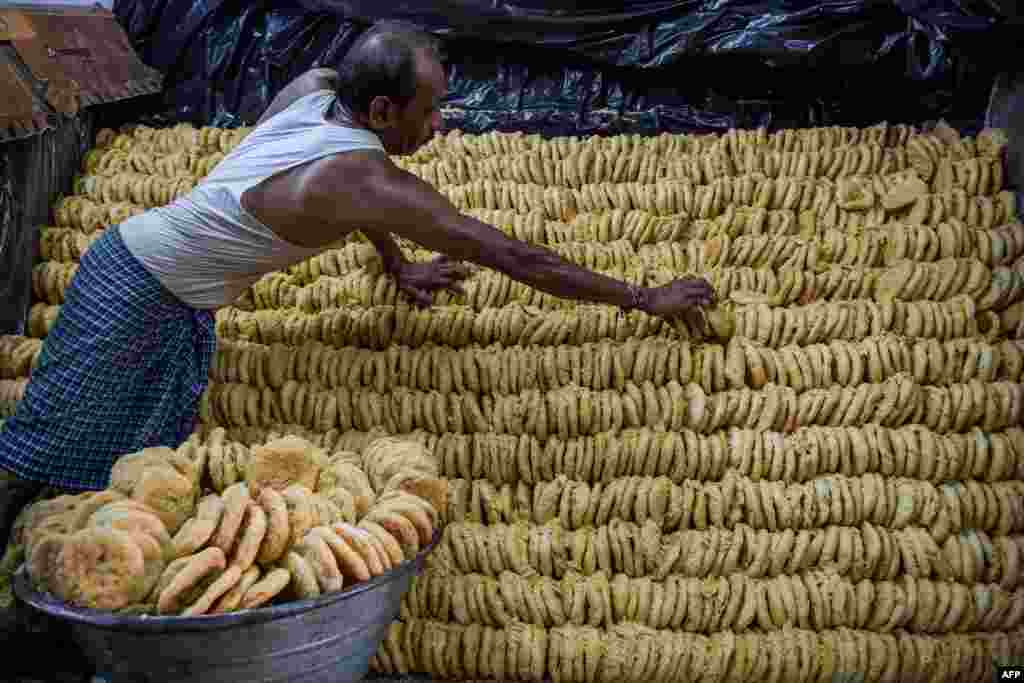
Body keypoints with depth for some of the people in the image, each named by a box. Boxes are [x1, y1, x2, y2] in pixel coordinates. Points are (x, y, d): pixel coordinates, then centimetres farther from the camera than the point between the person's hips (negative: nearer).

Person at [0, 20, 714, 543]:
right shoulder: (370, 180, -30)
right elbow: (514, 257, -29)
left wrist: (398, 268, 13)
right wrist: (648, 298, -22)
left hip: (180, 310, 8)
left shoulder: (315, 85, -6)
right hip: (132, 291, -8)